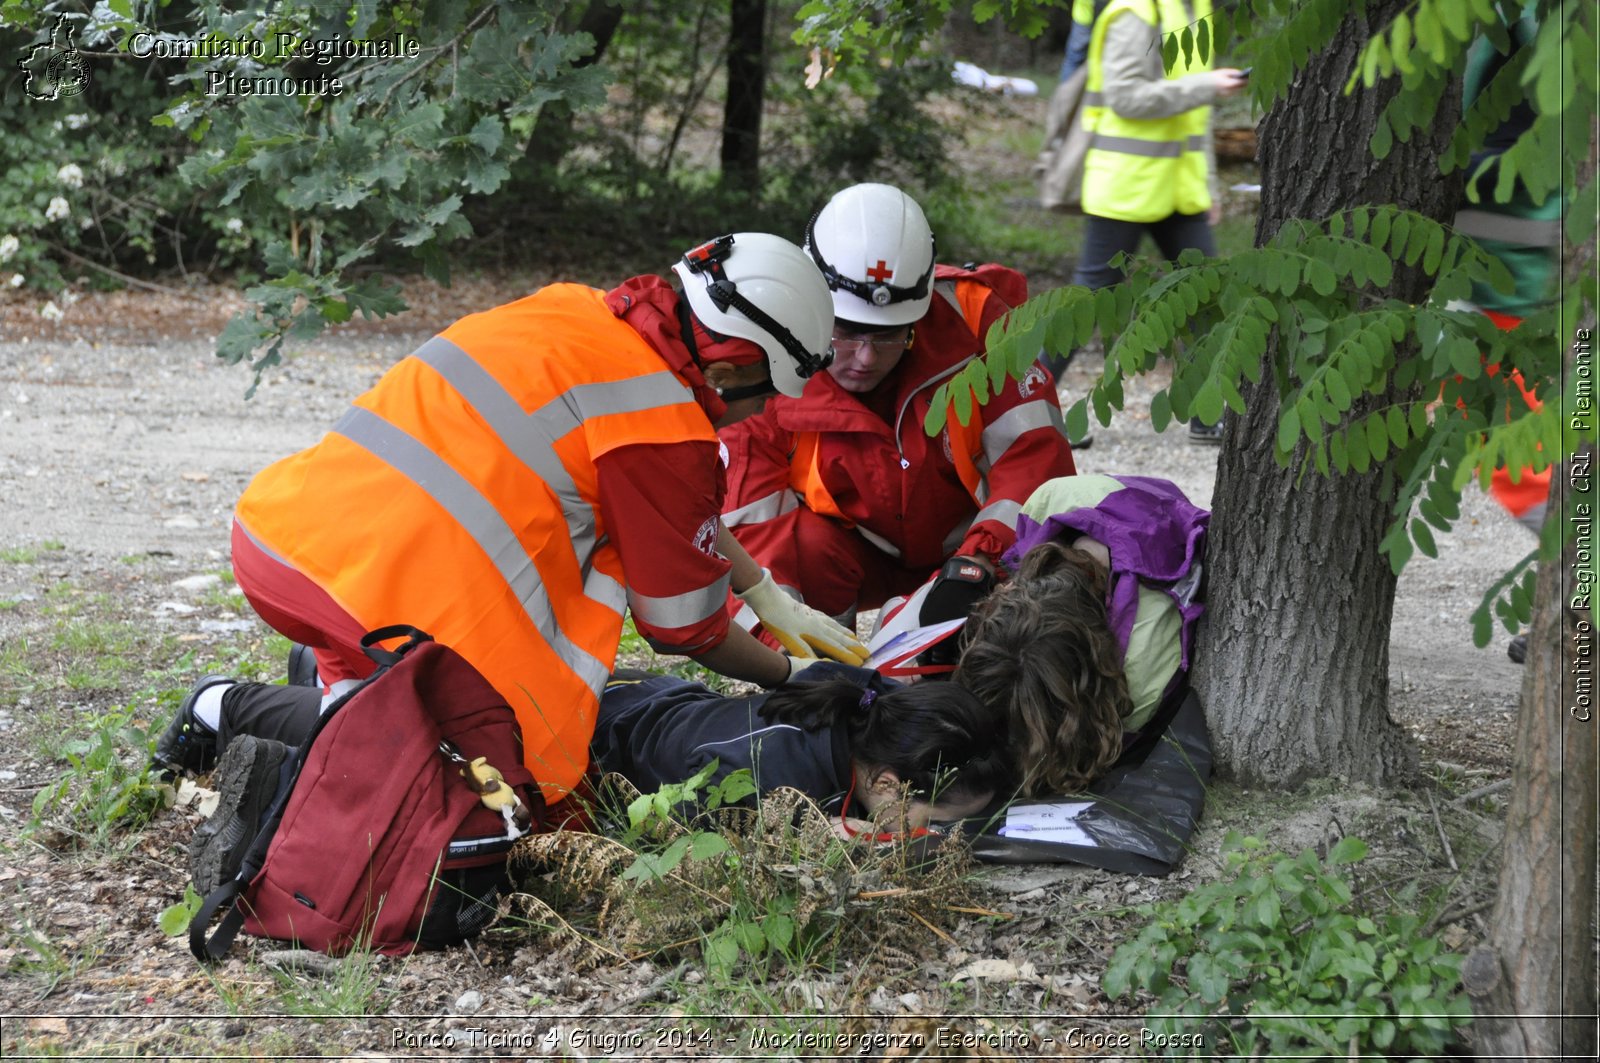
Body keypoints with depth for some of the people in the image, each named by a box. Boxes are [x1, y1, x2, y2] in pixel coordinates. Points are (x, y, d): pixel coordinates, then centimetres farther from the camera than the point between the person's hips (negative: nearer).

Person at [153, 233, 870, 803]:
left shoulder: (575, 311, 17)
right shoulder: (664, 430, -5)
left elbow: (687, 508, 33)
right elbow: (683, 628, 8)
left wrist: (773, 602, 39)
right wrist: (790, 675, 26)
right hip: (401, 596, -9)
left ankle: (338, 674, 16)